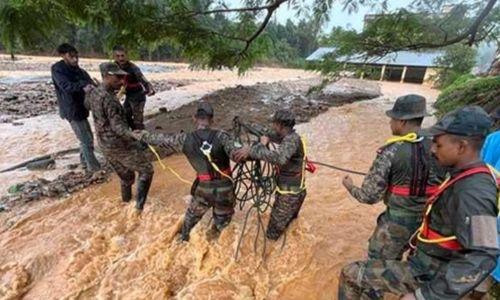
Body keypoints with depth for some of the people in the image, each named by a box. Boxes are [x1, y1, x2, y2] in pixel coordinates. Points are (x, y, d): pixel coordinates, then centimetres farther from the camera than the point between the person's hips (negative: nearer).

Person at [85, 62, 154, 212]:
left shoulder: (93, 93, 4)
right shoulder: (109, 99, -23)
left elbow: (87, 104, 29)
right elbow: (118, 127, -32)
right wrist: (135, 136, -47)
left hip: (105, 146, 9)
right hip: (120, 145, -9)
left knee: (126, 175, 26)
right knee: (146, 170, 3)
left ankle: (126, 199, 44)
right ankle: (140, 205, -1)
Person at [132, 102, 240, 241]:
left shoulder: (186, 139, -10)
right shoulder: (220, 136, -18)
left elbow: (162, 139, 4)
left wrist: (142, 135, 20)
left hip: (203, 188, 2)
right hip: (224, 188, -2)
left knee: (192, 215, 32)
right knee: (222, 219, 28)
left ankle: (183, 238, 52)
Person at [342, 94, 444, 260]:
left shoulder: (390, 152, -22)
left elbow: (370, 196, -18)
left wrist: (350, 187, 1)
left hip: (397, 222, -5)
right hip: (429, 221, 6)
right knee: (394, 258, 30)